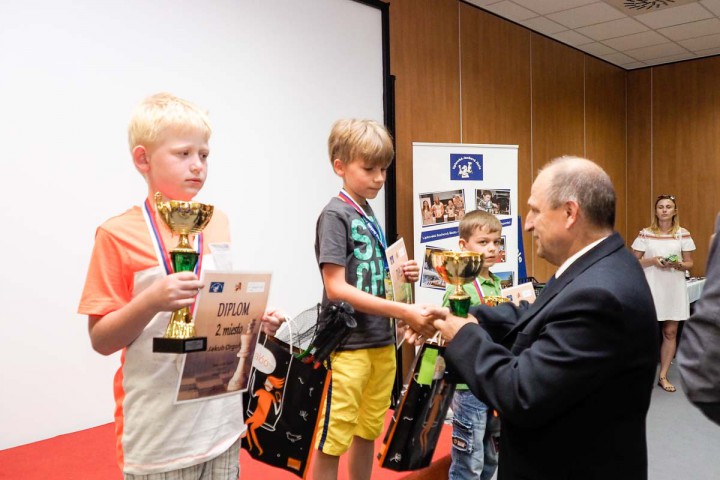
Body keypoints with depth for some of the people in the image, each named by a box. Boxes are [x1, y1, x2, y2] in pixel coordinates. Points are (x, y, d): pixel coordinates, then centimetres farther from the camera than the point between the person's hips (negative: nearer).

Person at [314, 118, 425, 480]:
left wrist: (401, 276, -1)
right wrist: (403, 311, -24)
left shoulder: (370, 214, 10)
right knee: (334, 438, 4)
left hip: (381, 340, 7)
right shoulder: (335, 214, -11)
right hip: (349, 342, -7)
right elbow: (337, 288, -19)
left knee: (368, 432, 17)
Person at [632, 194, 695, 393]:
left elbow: (690, 263, 7)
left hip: (674, 288, 2)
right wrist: (653, 261, -14)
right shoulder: (645, 234, 1)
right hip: (651, 287, -1)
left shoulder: (683, 234, 4)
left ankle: (663, 376, 17)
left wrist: (677, 265, -14)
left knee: (670, 332, 5)